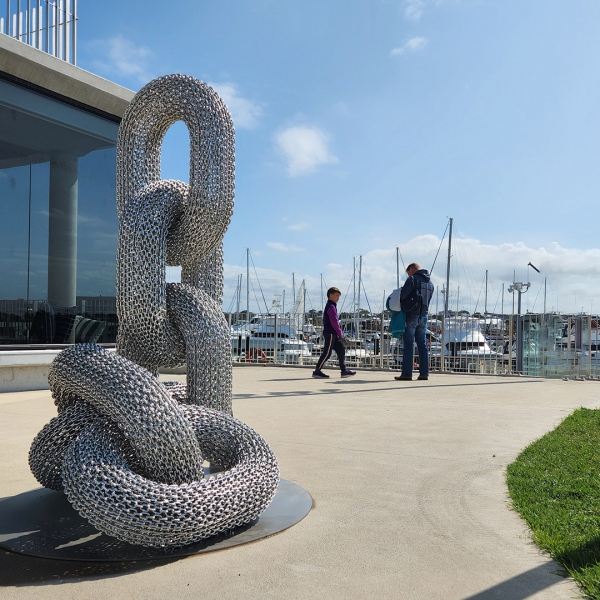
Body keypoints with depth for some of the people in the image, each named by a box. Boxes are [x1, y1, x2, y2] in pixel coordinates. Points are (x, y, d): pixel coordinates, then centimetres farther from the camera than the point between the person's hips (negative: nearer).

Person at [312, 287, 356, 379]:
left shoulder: (332, 306, 19)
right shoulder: (331, 307, -13)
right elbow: (334, 322, -18)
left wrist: (339, 333, 16)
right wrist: (340, 333, -11)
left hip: (333, 334, 10)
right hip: (330, 333, -10)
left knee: (341, 351, 9)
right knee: (327, 353, -7)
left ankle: (344, 371, 12)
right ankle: (317, 371, -2)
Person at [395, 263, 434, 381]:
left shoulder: (412, 279, -8)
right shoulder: (430, 283, 16)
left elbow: (403, 295, -14)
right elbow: (427, 299, 16)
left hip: (411, 315, -7)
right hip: (423, 316, 7)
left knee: (407, 345, -4)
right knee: (422, 345, 9)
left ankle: (406, 374, -5)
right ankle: (424, 373, 9)